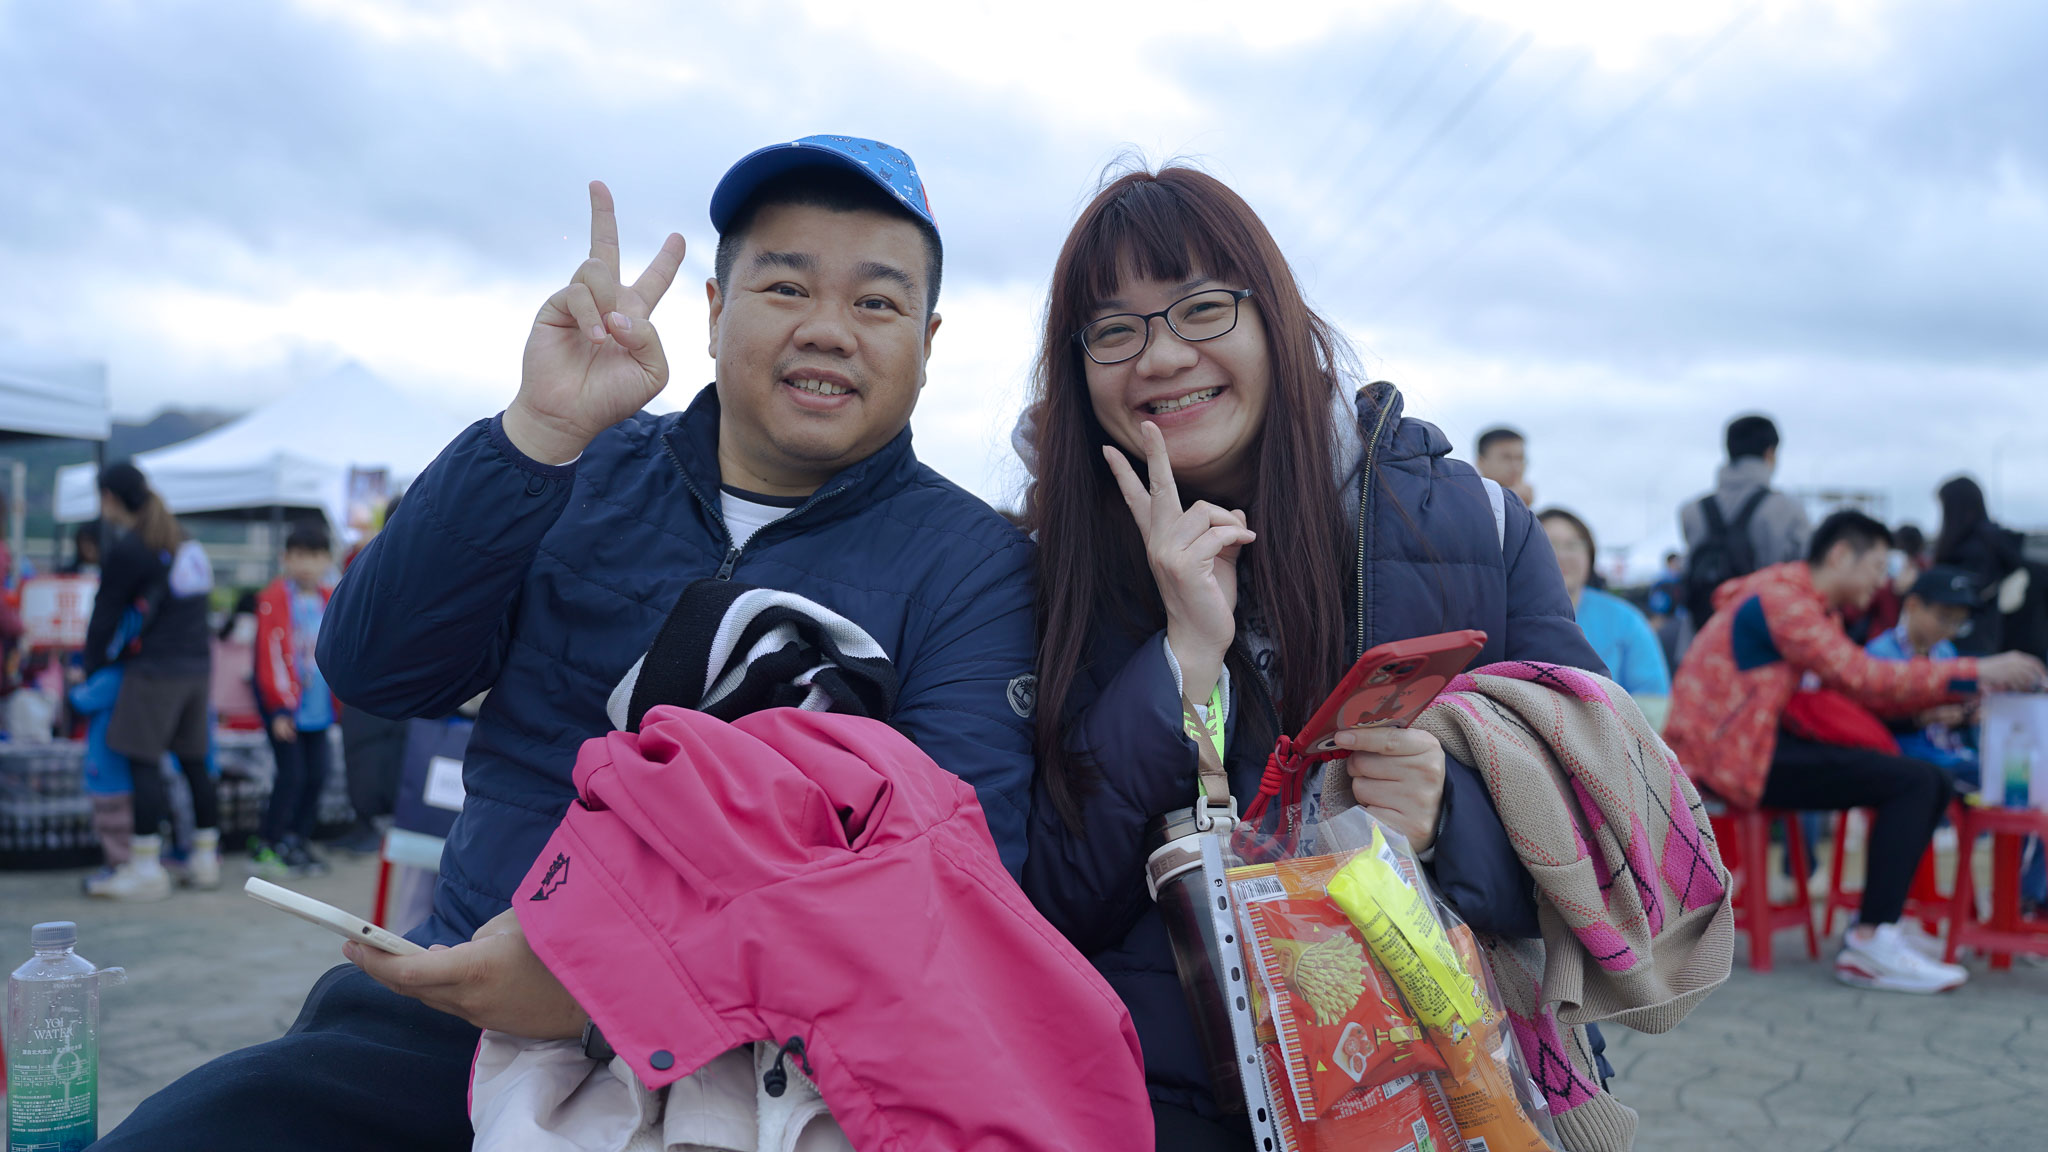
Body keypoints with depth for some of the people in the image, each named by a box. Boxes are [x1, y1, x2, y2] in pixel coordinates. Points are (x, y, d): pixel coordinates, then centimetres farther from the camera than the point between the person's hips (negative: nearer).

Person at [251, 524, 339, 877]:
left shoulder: (330, 601, 9)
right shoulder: (274, 600, -10)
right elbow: (271, 657, -13)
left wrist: (341, 703, 12)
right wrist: (280, 709, -16)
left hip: (317, 706, 6)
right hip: (284, 704, -6)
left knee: (316, 775, 8)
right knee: (292, 774, -8)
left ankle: (298, 842, 21)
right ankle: (265, 847, 5)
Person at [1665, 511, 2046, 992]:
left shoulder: (1816, 608, 20)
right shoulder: (1781, 597, -13)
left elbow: (1857, 690, 13)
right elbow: (1861, 677, -18)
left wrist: (1963, 688, 5)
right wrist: (1975, 673, -13)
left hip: (1762, 744, 10)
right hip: (1728, 754, -10)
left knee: (1932, 783, 4)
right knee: (1912, 781, -17)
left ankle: (1871, 935, 3)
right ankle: (1871, 943, -12)